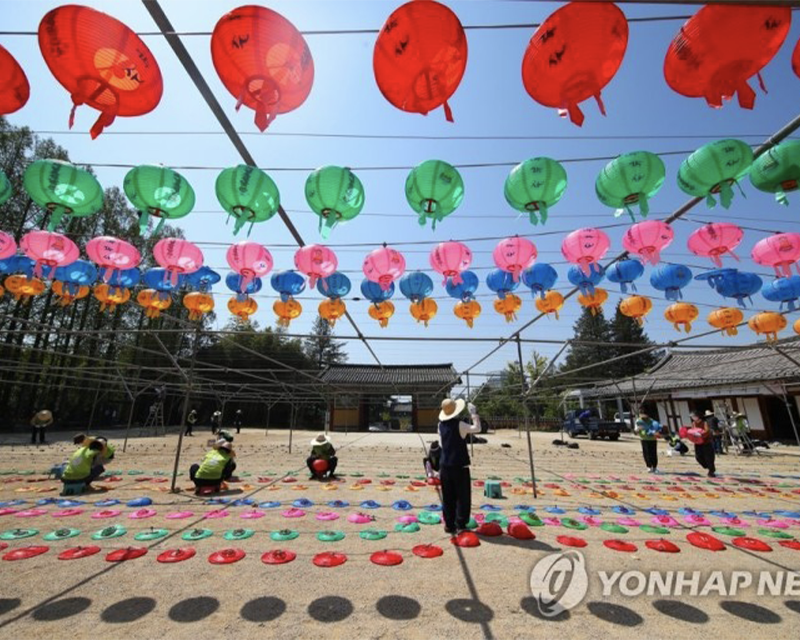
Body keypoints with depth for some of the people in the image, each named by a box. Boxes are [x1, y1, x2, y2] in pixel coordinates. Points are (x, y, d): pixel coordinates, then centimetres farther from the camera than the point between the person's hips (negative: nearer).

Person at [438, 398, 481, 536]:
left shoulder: (441, 425, 2)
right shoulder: (459, 425, -15)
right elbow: (477, 428, -6)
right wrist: (474, 414, 3)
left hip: (445, 466, 5)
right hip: (459, 466, -5)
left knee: (448, 497, 13)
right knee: (463, 497, 7)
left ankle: (449, 525, 20)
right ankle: (460, 526, 10)